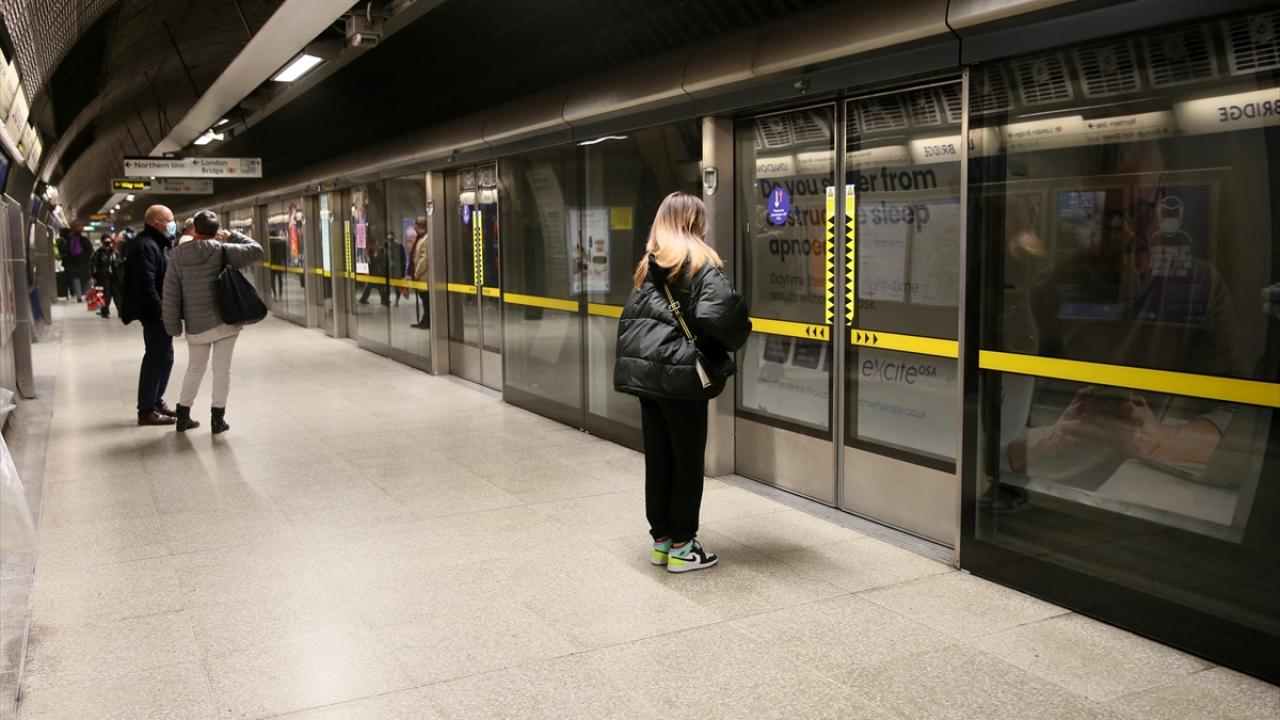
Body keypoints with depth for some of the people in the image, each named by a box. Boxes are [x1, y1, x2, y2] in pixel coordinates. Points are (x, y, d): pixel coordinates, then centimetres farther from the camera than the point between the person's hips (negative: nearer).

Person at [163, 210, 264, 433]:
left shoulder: (179, 254, 0)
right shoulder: (222, 250, -7)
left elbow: (170, 293, 0)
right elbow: (256, 251, -8)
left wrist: (174, 325, 7)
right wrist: (233, 236, 4)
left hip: (196, 325, 3)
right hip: (225, 320, -3)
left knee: (195, 369, 18)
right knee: (222, 369, 6)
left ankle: (183, 416, 23)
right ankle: (218, 418, 8)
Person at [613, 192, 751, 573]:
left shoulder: (648, 266, 13)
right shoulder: (701, 263, -8)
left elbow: (630, 317, 13)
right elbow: (719, 312, -21)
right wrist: (740, 335, -2)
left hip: (644, 372, 7)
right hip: (680, 376, -6)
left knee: (657, 460, 13)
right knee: (687, 462, 5)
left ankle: (661, 540, 22)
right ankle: (681, 546, 11)